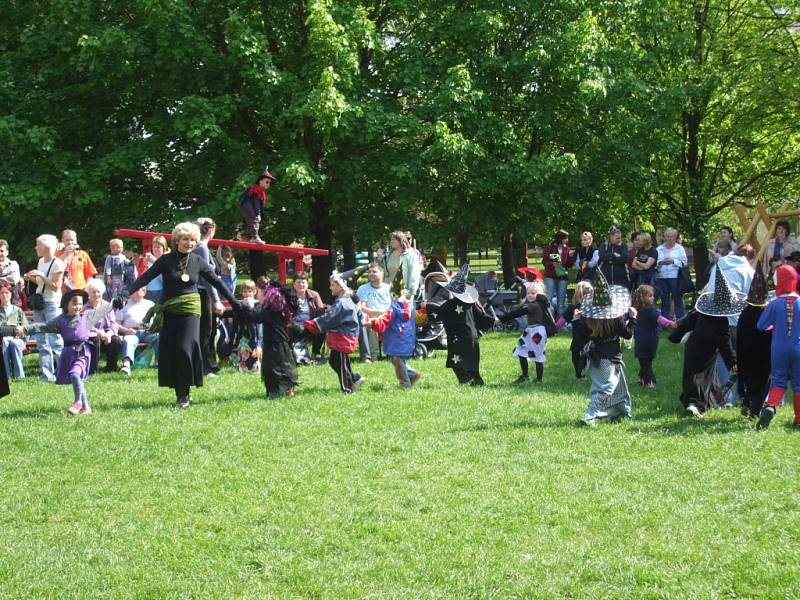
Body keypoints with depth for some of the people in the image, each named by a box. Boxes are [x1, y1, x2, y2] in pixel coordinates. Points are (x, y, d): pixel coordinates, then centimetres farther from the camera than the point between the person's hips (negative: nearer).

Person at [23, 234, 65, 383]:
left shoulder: (57, 263, -12)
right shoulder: (41, 261, 11)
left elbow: (56, 286, -15)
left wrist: (41, 275, -21)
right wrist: (31, 278, 1)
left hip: (52, 304, -8)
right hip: (39, 302, 8)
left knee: (55, 340, -9)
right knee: (41, 342, 7)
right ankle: (47, 374, 11)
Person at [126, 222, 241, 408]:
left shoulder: (198, 261, 5)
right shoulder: (166, 260, -1)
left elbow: (216, 282, 11)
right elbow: (145, 277, -9)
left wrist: (233, 302, 12)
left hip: (190, 311, 0)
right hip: (169, 312, 0)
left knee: (185, 349, -14)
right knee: (169, 354, 0)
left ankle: (185, 393, -4)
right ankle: (179, 393, 10)